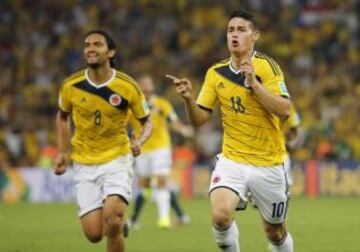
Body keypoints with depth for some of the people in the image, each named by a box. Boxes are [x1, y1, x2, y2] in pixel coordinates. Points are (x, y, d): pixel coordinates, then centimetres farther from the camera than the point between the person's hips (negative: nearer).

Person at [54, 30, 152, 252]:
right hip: (85, 164, 2)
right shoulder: (71, 86, -6)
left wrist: (140, 141, -18)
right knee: (94, 234, -6)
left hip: (118, 160, -2)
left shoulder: (128, 87, -10)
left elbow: (147, 122, 3)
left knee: (112, 220, -25)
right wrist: (63, 152, 6)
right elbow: (63, 116, 15)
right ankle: (119, 222, 32)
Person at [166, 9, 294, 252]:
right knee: (220, 214, -24)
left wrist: (254, 83, -28)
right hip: (231, 161, 2)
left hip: (268, 163, -2)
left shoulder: (266, 66, -10)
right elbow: (199, 118, 6)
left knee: (275, 232, 10)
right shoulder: (216, 73, 3)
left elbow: (284, 109, -21)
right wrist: (189, 98, -14)